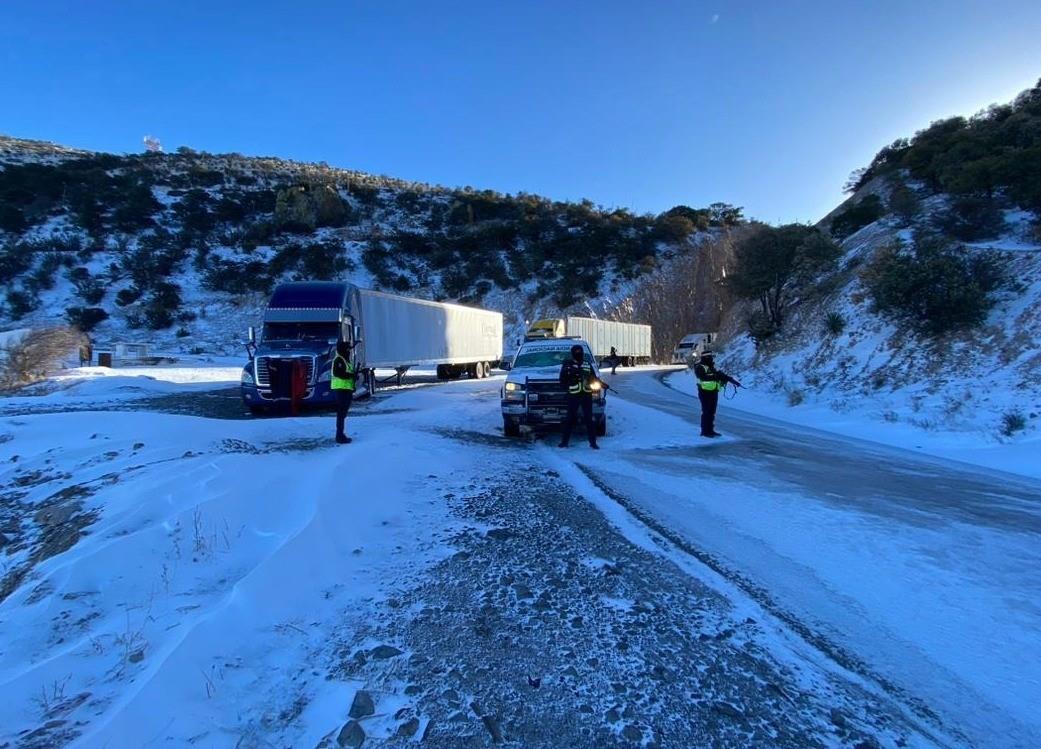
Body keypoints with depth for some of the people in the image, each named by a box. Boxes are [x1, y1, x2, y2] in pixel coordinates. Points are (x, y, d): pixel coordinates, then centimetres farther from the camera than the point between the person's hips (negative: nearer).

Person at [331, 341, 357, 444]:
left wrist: (354, 376, 7)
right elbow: (337, 373, -24)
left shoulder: (346, 360, 21)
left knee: (343, 413, 15)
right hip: (341, 389, -10)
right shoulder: (338, 360, -11)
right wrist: (351, 375, -20)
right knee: (341, 413, -9)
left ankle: (341, 435, 23)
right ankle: (340, 436, -7)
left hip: (346, 390, 10)